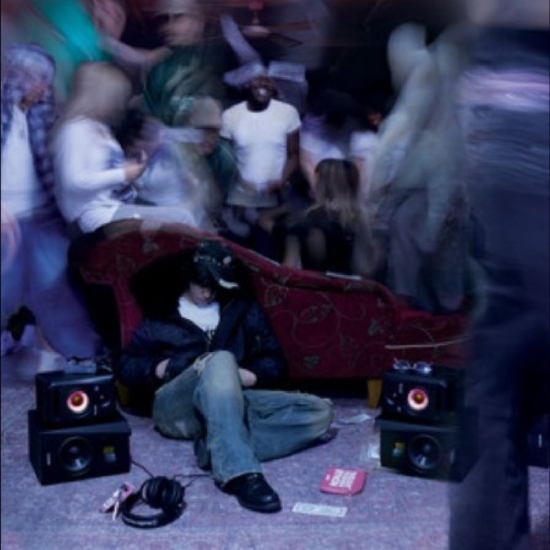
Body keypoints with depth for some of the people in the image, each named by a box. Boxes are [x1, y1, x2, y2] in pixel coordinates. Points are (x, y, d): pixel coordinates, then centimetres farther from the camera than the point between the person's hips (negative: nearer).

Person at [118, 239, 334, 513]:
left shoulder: (243, 309, 23)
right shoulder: (163, 312, 20)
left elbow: (274, 361, 17)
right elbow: (126, 367, 15)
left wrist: (247, 376, -5)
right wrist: (165, 368, -5)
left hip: (232, 401, 3)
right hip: (176, 407, -3)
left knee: (320, 412, -19)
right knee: (220, 361, -36)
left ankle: (218, 448, -37)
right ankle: (239, 472, -53)